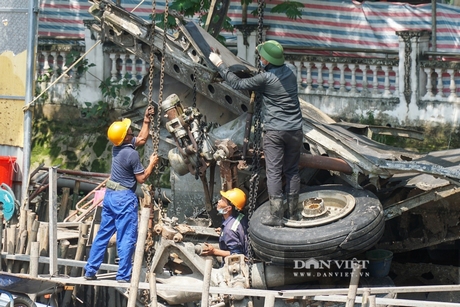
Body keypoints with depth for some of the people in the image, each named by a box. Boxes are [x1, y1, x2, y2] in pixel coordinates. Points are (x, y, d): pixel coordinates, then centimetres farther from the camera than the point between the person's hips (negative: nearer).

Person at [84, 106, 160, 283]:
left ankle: (90, 271, 12)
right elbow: (141, 178, -13)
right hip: (125, 198, -8)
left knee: (103, 234, 11)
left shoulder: (118, 146, 5)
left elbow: (141, 139, 21)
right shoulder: (132, 154, -18)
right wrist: (152, 164, -2)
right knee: (127, 238, -3)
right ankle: (123, 275, -5)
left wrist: (146, 120, 21)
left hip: (110, 195, 8)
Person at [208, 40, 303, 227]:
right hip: (295, 129, 5)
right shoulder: (291, 70, 2)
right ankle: (294, 211, 21)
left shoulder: (265, 79, -15)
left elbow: (237, 84, -6)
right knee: (292, 171, 14)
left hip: (274, 131, -5)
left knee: (274, 173, -1)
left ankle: (276, 215, -4)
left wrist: (219, 64, 3)